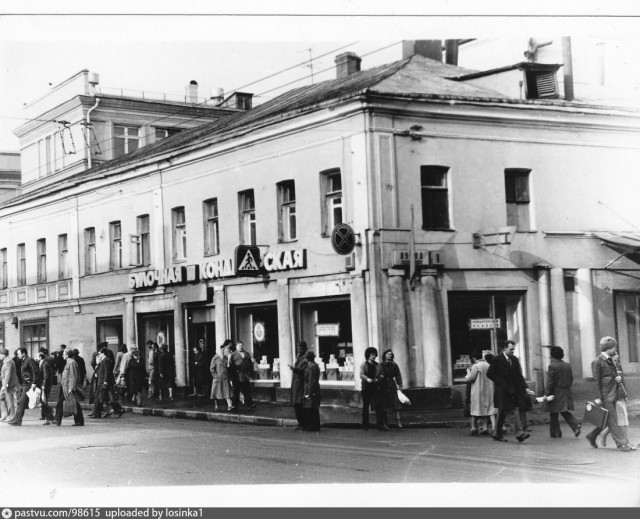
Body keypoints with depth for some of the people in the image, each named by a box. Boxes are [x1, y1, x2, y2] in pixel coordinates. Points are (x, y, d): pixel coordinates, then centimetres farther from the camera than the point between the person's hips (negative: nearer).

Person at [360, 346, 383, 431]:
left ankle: (380, 424, -14)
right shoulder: (364, 365, 2)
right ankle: (365, 425, 15)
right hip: (366, 388, -1)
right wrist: (367, 379, -31)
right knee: (365, 406, 6)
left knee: (378, 405, -11)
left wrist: (378, 379, -11)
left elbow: (381, 375, 11)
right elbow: (361, 375, -11)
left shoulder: (377, 365, 10)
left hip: (375, 388, 1)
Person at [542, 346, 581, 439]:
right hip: (566, 393, 6)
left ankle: (555, 433, 10)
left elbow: (550, 382, -15)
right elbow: (571, 379, 12)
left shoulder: (552, 366, -14)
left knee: (553, 415, 6)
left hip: (555, 393, -6)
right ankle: (576, 426, -6)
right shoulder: (568, 365, 6)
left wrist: (546, 394, -12)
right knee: (565, 412, 14)